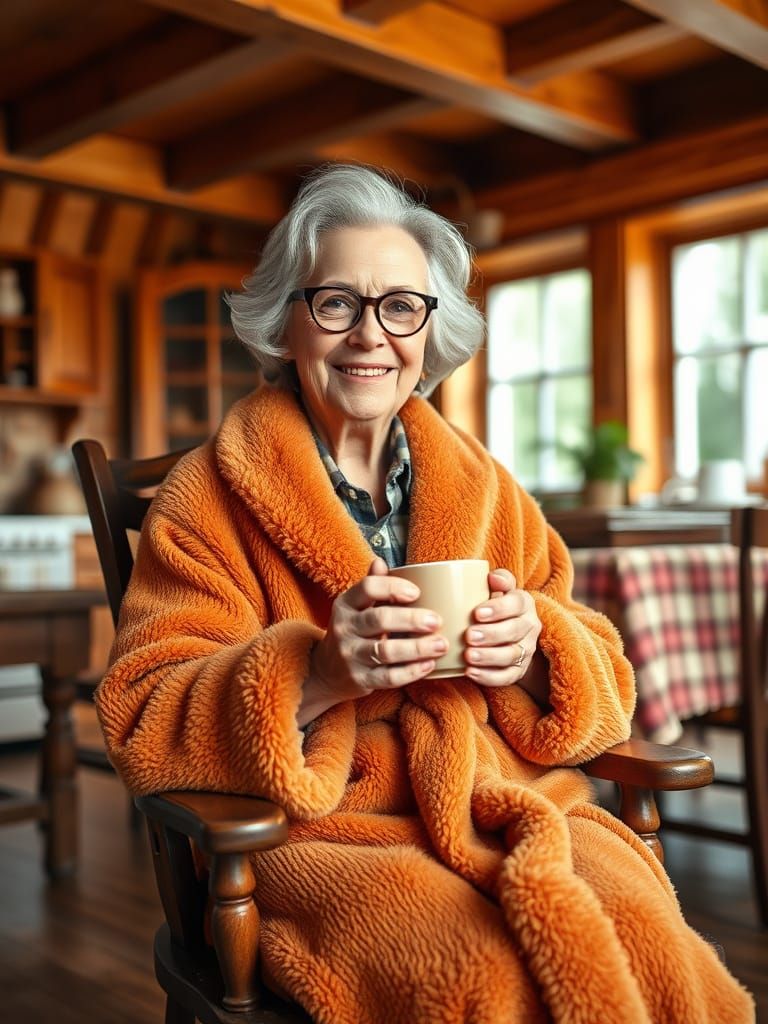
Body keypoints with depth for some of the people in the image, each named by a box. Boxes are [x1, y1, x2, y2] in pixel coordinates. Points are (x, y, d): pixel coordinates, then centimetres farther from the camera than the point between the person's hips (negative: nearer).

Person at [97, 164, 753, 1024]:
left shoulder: (484, 488, 13)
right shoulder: (208, 498, 1)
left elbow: (604, 682, 12)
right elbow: (144, 726, -6)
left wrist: (532, 652, -12)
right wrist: (315, 676, -24)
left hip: (507, 808, 4)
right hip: (315, 833, -4)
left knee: (642, 935, -25)